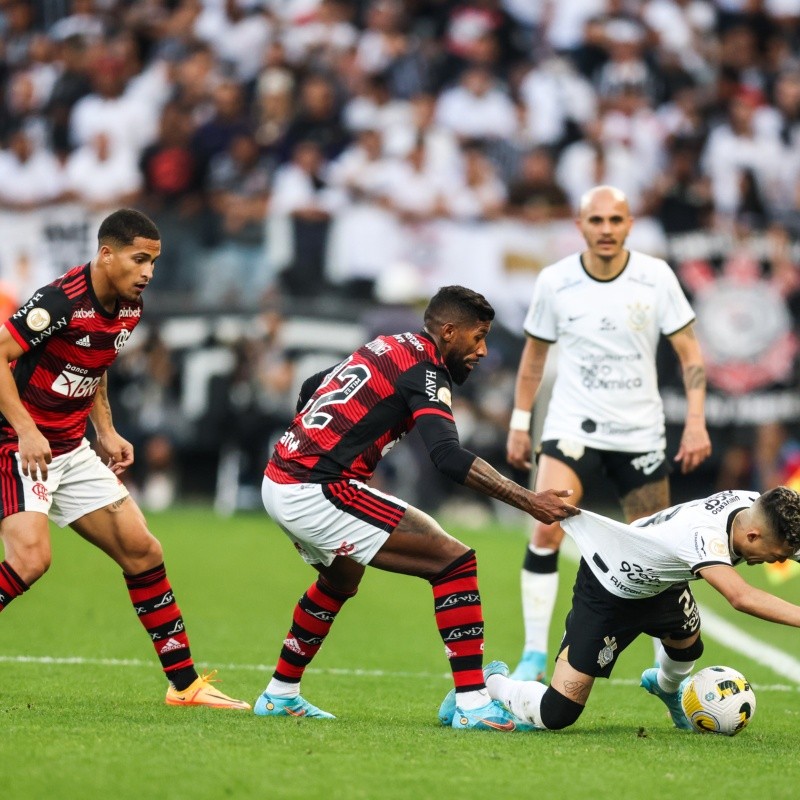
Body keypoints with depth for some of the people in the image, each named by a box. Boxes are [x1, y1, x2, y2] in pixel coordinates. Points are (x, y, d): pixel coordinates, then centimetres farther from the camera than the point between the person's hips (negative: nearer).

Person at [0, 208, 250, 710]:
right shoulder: (61, 302, -22)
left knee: (142, 552, 6)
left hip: (71, 451, 8)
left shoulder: (130, 309, 5)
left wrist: (106, 432, 12)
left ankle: (184, 683, 14)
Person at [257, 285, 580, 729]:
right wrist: (528, 501, -26)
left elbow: (310, 389, 29)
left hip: (278, 483, 10)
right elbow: (449, 456, -25)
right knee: (454, 560, -10)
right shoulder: (423, 370, -10)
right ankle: (472, 703, -14)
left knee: (341, 580, 37)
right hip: (317, 492, -10)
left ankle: (280, 694, 43)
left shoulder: (386, 348, 18)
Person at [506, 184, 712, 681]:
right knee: (547, 531, -20)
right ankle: (534, 655, -12)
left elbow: (689, 351, -1)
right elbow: (535, 353, 10)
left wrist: (696, 422, -10)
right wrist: (519, 422, 9)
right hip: (573, 428, -1)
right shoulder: (555, 282, -4)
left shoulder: (656, 277, -6)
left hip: (641, 433, 1)